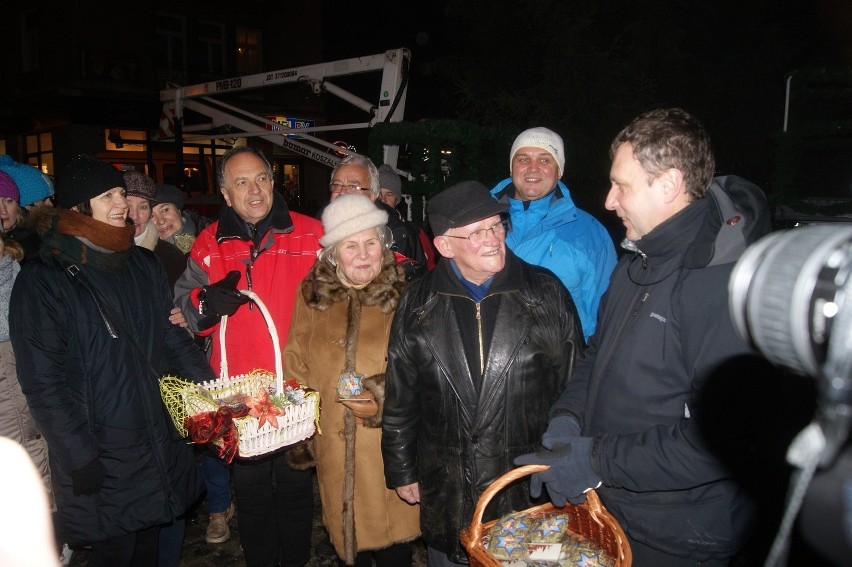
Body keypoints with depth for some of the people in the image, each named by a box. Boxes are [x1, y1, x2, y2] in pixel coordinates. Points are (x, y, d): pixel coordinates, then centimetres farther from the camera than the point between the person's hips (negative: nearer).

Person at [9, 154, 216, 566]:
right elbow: (42, 382, -13)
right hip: (100, 455, -5)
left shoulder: (144, 264, 6)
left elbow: (173, 336, 10)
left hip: (159, 439, 5)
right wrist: (80, 457, -14)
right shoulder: (43, 279, -11)